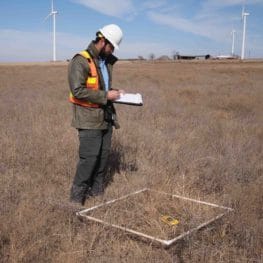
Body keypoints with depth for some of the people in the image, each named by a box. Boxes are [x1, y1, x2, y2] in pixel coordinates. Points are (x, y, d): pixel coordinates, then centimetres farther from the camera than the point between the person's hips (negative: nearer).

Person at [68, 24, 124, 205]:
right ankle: (77, 196, 5)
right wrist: (105, 96, -19)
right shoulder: (81, 61, -13)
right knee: (89, 157, -8)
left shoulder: (106, 61, 14)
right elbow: (78, 90, -22)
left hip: (105, 117, 8)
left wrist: (113, 93, 7)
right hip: (89, 118, -8)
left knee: (104, 155, 10)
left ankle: (97, 192, 24)